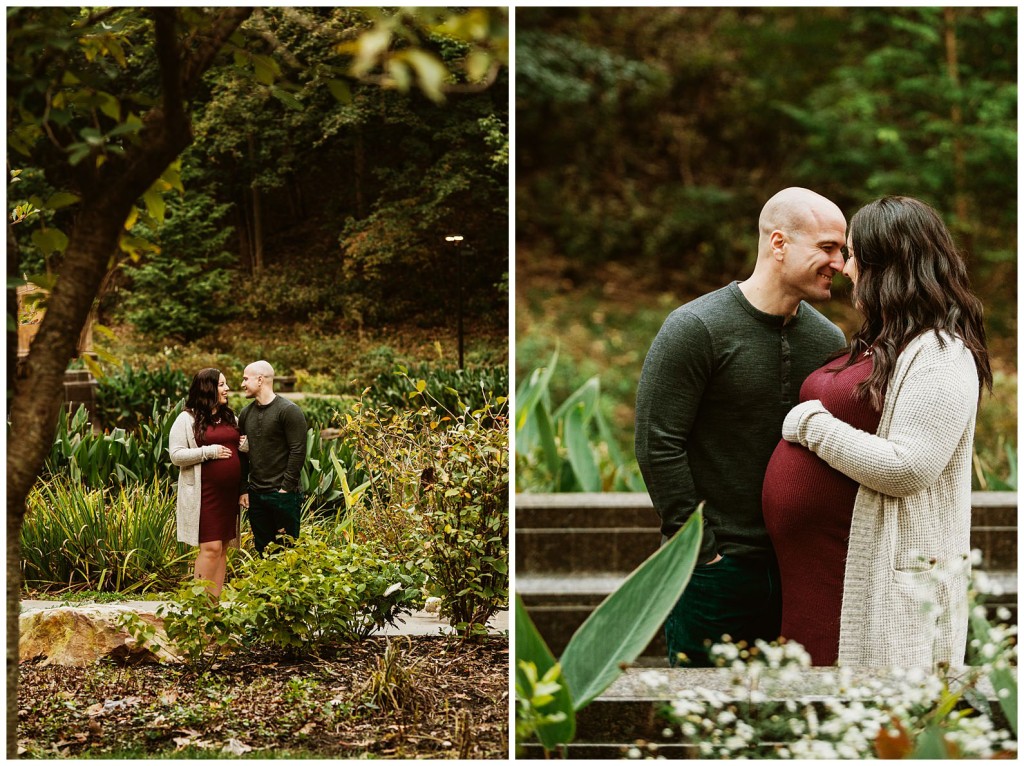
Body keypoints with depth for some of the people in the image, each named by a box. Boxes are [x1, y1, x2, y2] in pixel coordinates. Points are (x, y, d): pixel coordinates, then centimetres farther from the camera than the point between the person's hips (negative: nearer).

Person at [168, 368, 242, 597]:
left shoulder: (230, 418, 16)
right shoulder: (187, 419, -3)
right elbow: (176, 455, -9)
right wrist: (208, 452, -17)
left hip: (229, 492, 6)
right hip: (204, 494, -6)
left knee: (223, 548, 6)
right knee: (210, 547, -11)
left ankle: (215, 601, 11)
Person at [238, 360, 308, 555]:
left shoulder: (288, 410, -9)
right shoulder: (246, 413, 11)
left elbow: (298, 451, -13)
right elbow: (242, 454, 14)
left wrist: (286, 488, -15)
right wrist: (244, 489, 6)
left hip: (283, 495, -6)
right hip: (256, 495, 6)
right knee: (262, 551, 11)